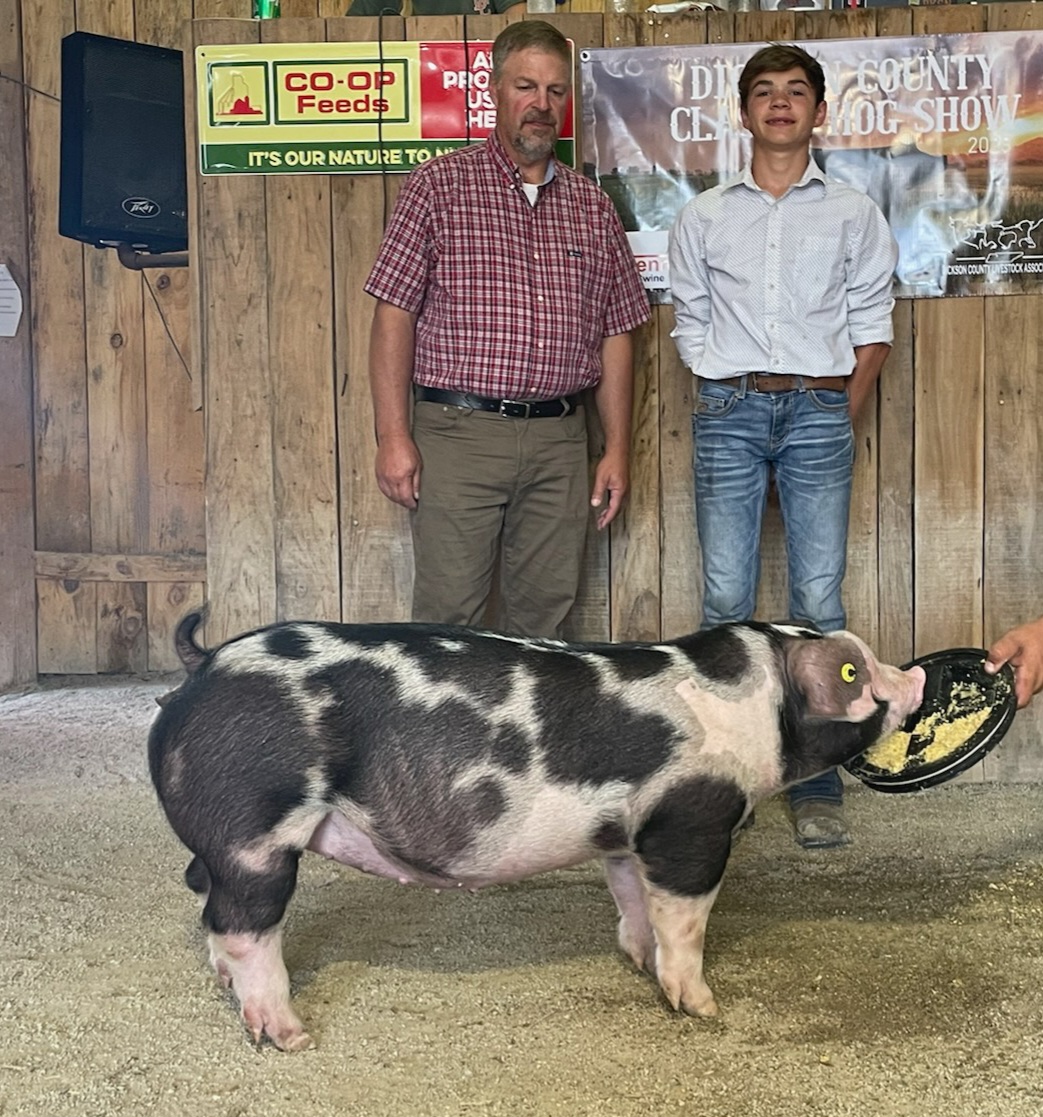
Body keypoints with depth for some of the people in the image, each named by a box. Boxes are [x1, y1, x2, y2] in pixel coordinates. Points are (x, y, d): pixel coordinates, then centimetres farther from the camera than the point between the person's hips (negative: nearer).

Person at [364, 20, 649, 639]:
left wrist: (618, 449, 8)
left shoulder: (593, 206, 13)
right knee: (449, 613, -3)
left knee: (546, 613, 7)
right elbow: (394, 314, -3)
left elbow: (616, 335, 14)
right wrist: (394, 437, -10)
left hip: (559, 440, 4)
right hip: (459, 431, -3)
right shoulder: (438, 185, 2)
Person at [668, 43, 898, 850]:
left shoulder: (854, 214, 9)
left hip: (820, 411, -1)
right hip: (728, 413, 1)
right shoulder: (704, 217, 11)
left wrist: (839, 417, 1)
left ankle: (817, 787, 1)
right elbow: (691, 325, 12)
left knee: (819, 601, -4)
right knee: (726, 600, -1)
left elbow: (873, 327, 8)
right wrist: (731, 401, 4)